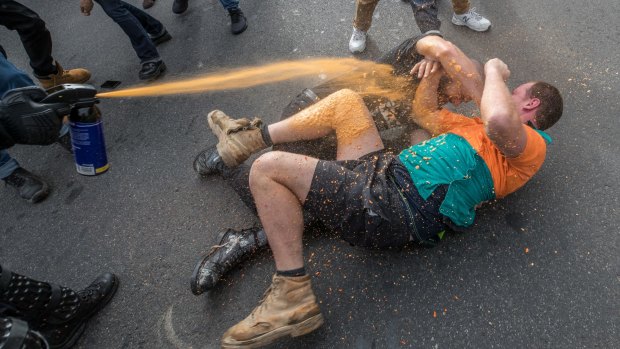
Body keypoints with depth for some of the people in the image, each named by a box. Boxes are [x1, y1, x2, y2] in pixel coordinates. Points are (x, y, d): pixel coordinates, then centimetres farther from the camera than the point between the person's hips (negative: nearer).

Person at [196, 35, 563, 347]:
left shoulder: (530, 145, -4)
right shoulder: (482, 127, 25)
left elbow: (499, 119, -29)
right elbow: (424, 113, 32)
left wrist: (495, 71, -10)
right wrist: (436, 69, 16)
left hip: (392, 204, -10)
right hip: (384, 171, 10)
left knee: (268, 168, -18)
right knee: (345, 99, 15)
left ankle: (293, 295, -11)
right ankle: (252, 138, 18)